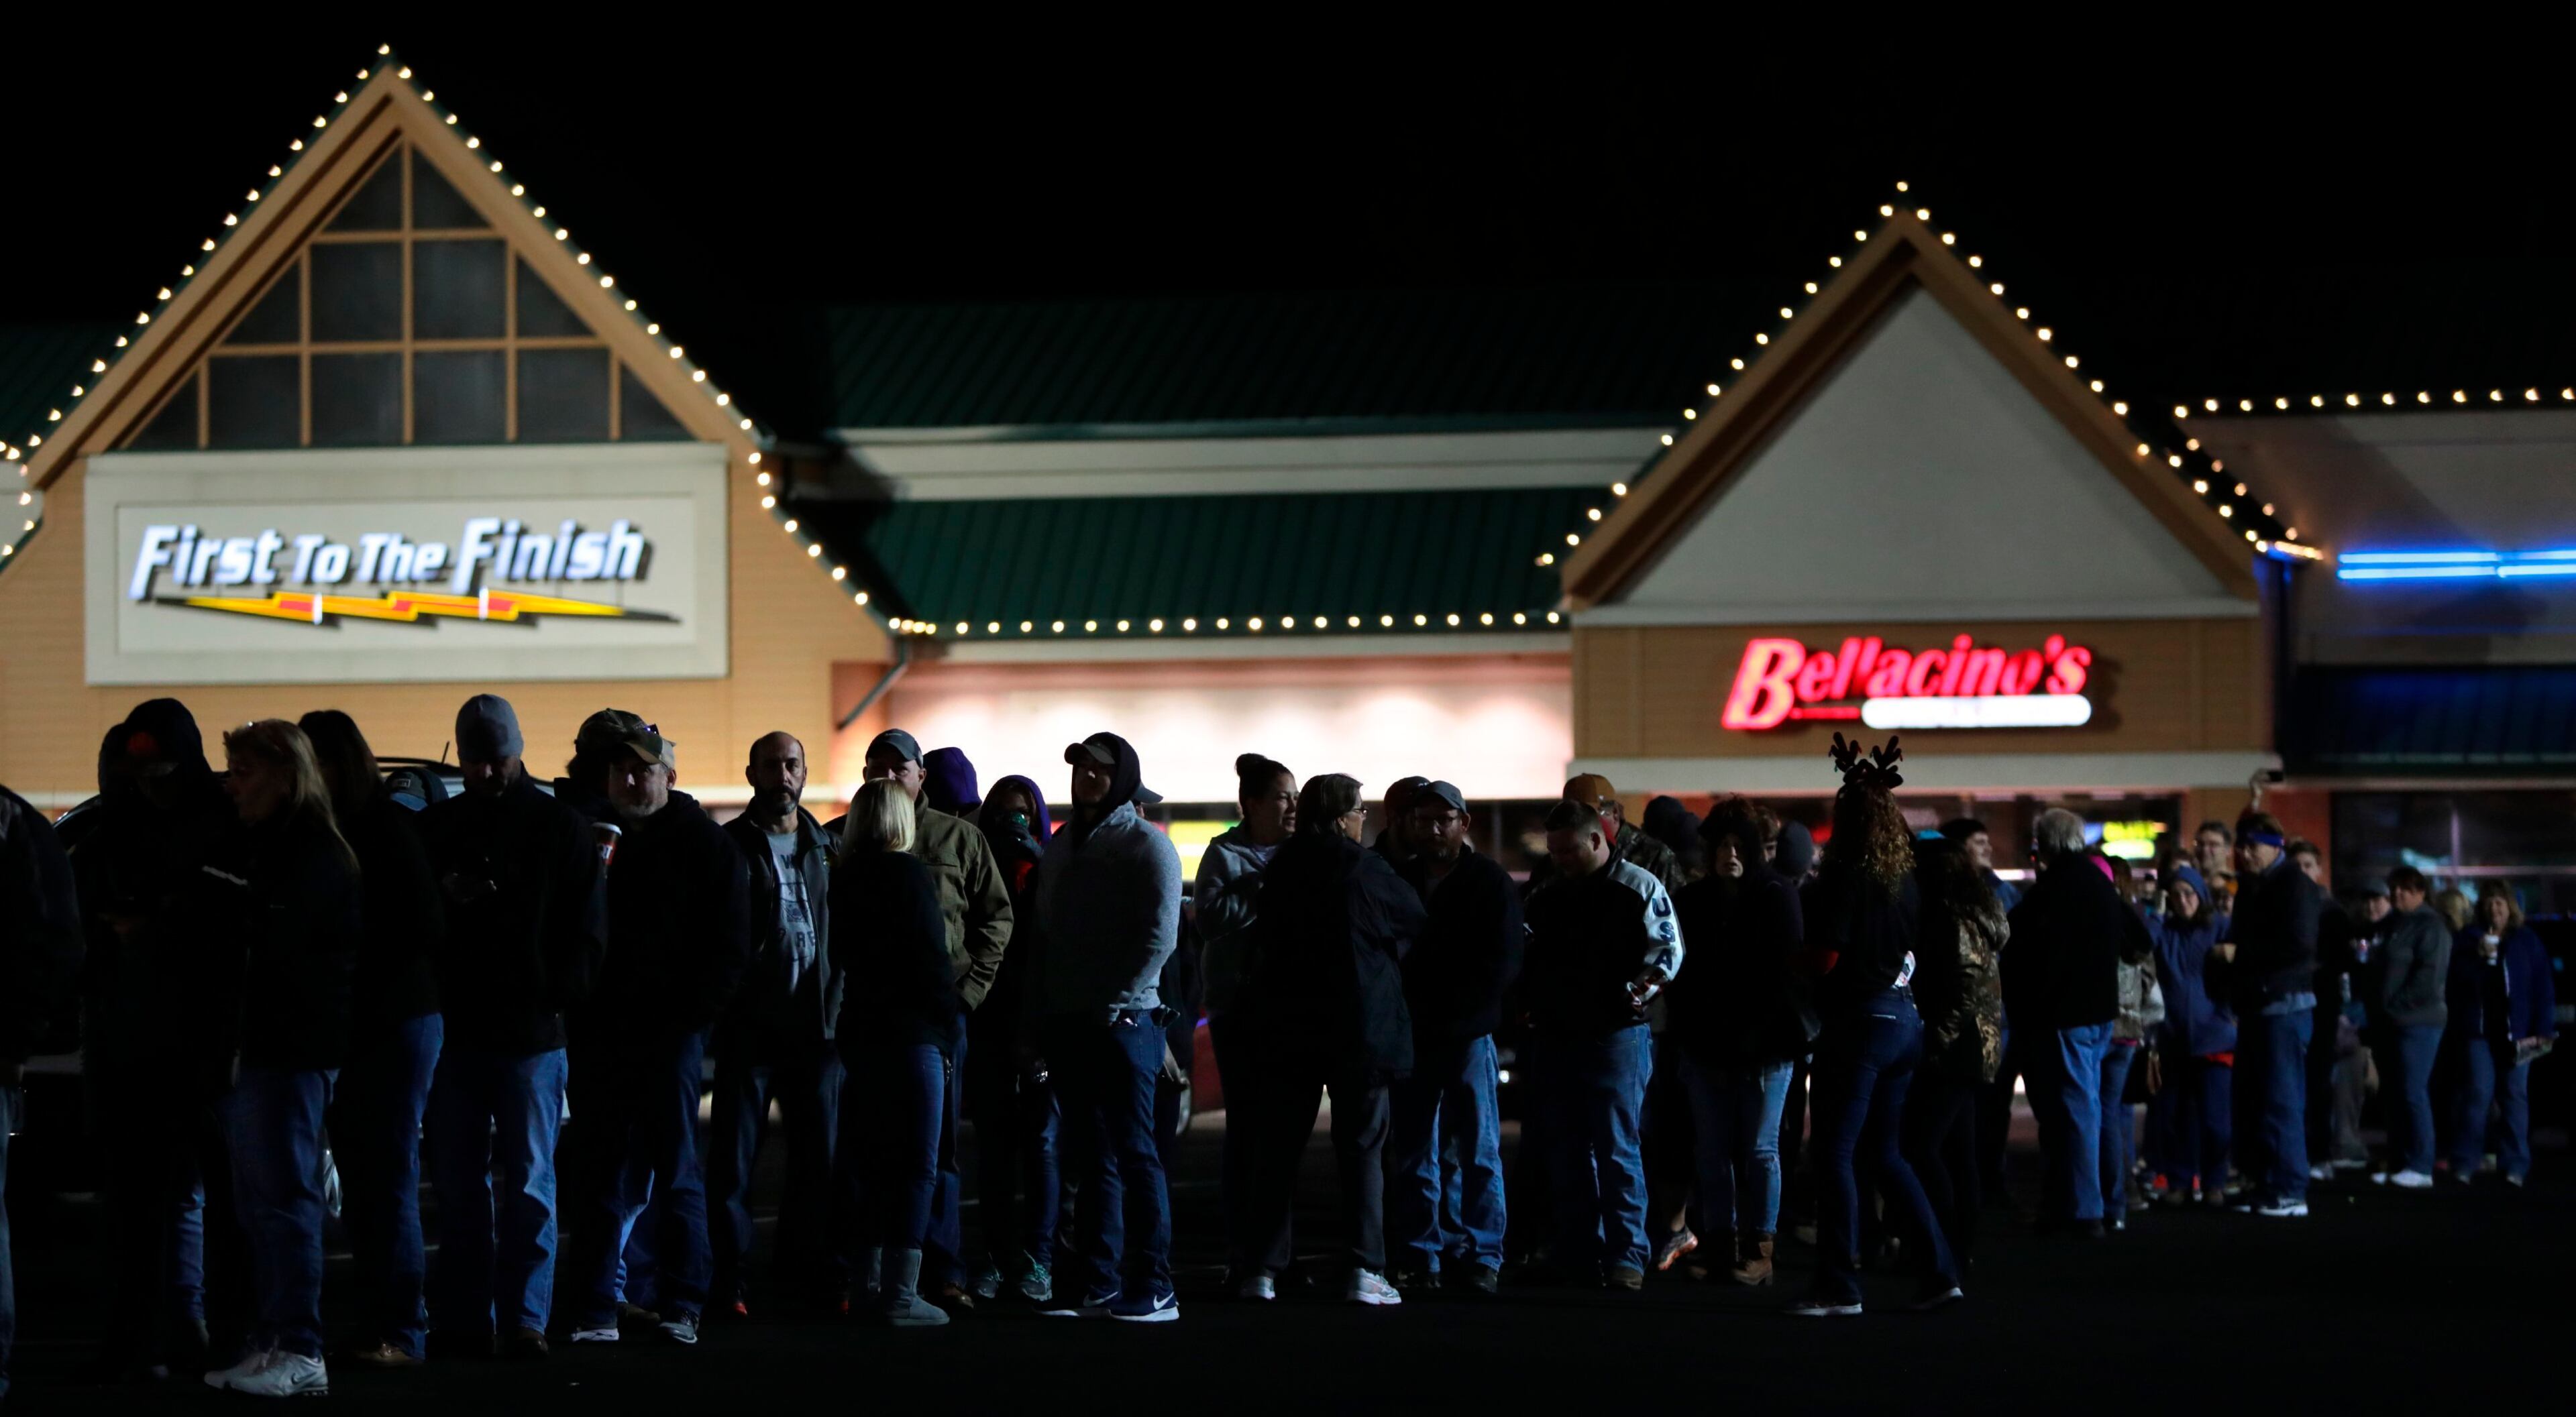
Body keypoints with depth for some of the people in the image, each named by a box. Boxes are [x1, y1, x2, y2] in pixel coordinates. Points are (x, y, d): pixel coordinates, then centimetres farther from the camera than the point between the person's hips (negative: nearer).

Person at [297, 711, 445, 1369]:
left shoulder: (393, 831, -10)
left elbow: (424, 932, -12)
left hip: (398, 1023, -6)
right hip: (339, 1025, 6)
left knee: (390, 1177, -5)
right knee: (358, 1179, 7)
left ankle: (400, 1330, -3)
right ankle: (381, 1322, 11)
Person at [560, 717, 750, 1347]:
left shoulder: (704, 843, 2)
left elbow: (729, 943, 0)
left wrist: (690, 1016, -9)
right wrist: (574, 1006, -2)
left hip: (670, 1034, -3)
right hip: (598, 1032, 3)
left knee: (676, 1174, 1)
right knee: (599, 1175, 3)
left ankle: (682, 1309, 3)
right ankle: (594, 1313, 4)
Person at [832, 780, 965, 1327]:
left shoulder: (842, 877, 9)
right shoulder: (909, 873, -9)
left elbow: (838, 954, 10)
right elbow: (931, 958, -12)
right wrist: (951, 1022, -3)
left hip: (859, 1030, 7)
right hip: (912, 1032, -6)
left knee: (866, 1159, 14)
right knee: (916, 1164, -3)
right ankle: (901, 1293, -7)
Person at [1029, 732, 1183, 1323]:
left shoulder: (1146, 845, -4)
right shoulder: (1061, 847, 17)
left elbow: (1160, 937, -12)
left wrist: (1116, 1003, -15)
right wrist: (1038, 1012, 11)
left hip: (1124, 1021, -7)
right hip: (1068, 1024, 7)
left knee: (1134, 1152, -6)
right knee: (1091, 1157, 8)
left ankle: (1154, 1289, -4)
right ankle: (1097, 1286, 11)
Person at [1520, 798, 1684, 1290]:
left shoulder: (1638, 888, -4)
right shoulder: (1546, 897, 14)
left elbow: (1668, 951, -8)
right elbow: (1527, 959, 23)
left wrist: (1640, 990, -20)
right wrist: (1526, 996, 6)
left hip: (1615, 1034, -6)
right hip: (1555, 1037, 6)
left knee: (1617, 1151, -8)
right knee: (1566, 1155, 9)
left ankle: (1627, 1258, -7)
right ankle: (1576, 1259, 16)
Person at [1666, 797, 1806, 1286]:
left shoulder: (1776, 897, -4)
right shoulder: (1691, 901, 9)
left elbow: (1788, 970, -7)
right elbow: (1679, 972, 11)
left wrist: (1761, 1034, -13)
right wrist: (1684, 1031, 1)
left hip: (1763, 1046, -4)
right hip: (1705, 1045, 4)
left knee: (1758, 1149, -1)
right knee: (1712, 1150, 5)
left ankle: (1759, 1250, 1)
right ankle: (1721, 1244, 11)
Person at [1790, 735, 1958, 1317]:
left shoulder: (1846, 878, -15)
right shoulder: (1906, 880, 7)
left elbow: (1824, 959, -17)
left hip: (1857, 1022, -8)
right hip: (1904, 1018, 8)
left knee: (1837, 1155, -2)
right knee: (1883, 1153, 17)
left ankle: (1839, 1287, -4)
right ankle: (1938, 1271, 14)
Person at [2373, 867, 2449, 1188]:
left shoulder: (2430, 927, -8)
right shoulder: (2397, 924, 20)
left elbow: (2428, 978, -18)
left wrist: (2395, 1004, -16)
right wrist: (2379, 1007, 13)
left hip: (2418, 1021, -9)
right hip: (2395, 1022, 9)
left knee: (2414, 1092, -11)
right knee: (2396, 1094, 9)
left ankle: (2421, 1168, -11)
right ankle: (2398, 1164, 13)